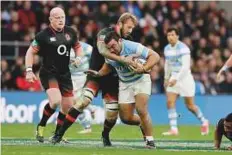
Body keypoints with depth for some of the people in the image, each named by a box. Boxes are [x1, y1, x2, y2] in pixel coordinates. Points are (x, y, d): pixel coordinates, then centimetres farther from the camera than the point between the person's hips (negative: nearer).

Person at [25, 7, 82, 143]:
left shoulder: (70, 32, 3)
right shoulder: (44, 35, -10)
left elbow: (78, 47, 21)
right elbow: (31, 52, -3)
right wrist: (29, 70, -12)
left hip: (65, 74, 6)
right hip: (48, 74, -5)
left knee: (68, 107, 5)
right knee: (55, 101, -26)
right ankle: (41, 127, -5)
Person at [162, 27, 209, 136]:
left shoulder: (183, 48, -16)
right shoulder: (167, 49, 7)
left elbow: (185, 66, -23)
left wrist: (176, 79, -28)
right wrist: (166, 78, 22)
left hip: (185, 77, -6)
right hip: (174, 78, 6)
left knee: (190, 105, 2)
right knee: (170, 102, -11)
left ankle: (204, 122, 27)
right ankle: (174, 129, -10)